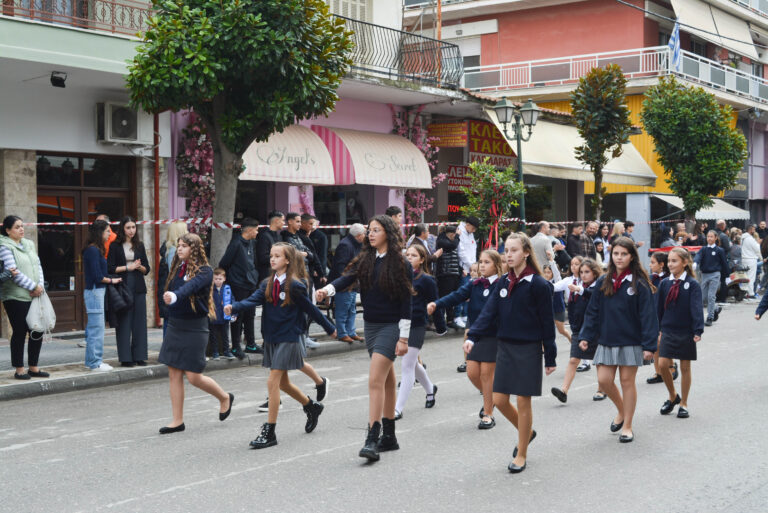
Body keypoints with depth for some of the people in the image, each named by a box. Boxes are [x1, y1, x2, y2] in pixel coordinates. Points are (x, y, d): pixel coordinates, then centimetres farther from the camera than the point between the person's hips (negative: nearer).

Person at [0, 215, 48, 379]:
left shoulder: (29, 244, 15)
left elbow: (38, 266, 13)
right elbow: (14, 272, -15)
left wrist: (40, 286, -4)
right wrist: (33, 287, -14)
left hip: (34, 296, 7)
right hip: (16, 297, -7)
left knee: (37, 331, 7)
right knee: (20, 332, -2)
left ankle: (33, 367, 18)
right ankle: (19, 370, 8)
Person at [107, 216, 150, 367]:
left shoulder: (139, 245, 13)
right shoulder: (115, 246, 2)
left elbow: (147, 269, 14)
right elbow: (110, 268, -5)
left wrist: (139, 267, -6)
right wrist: (128, 267, -9)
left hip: (138, 287, 3)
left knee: (139, 321, 1)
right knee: (124, 322, -3)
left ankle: (139, 356, 7)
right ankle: (125, 357, 1)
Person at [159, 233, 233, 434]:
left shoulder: (204, 271, -12)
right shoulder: (178, 268, 9)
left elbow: (192, 285, -32)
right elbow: (171, 291, 12)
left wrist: (175, 296, -48)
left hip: (194, 328, -6)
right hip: (174, 325, 6)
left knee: (193, 376, -3)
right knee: (174, 374, 5)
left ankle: (225, 398, 24)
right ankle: (177, 421, 13)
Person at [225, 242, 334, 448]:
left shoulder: (294, 286, -11)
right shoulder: (267, 284, 6)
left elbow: (311, 309, -3)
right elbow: (253, 300, -10)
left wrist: (329, 328, 8)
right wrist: (234, 308, -29)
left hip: (288, 339, -7)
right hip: (271, 339, 7)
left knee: (273, 382, -10)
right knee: (283, 382, 17)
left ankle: (269, 432, -4)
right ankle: (311, 406, 42)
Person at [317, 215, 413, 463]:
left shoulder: (401, 264, -8)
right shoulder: (365, 260, 8)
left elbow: (406, 304, -9)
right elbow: (348, 277, -8)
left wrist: (403, 338, -12)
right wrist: (328, 289, -29)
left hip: (391, 326, -6)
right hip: (371, 325, 6)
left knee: (375, 380, -16)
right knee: (387, 381, 15)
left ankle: (372, 440, -17)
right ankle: (389, 437, 23)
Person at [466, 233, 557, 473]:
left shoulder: (538, 284, -10)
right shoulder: (503, 283, 7)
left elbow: (547, 322, -8)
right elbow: (489, 312, 0)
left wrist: (550, 357, -7)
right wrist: (472, 336, -15)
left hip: (528, 349, -6)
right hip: (505, 347, 6)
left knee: (523, 402, 0)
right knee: (499, 400, 6)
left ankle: (521, 455, 13)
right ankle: (527, 432, 33)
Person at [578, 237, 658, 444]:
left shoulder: (640, 284, -8)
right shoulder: (603, 282, 4)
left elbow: (648, 315, -9)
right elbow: (592, 311, 8)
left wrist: (649, 345, -13)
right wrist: (586, 336, 1)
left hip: (630, 341, -4)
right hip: (606, 341, 4)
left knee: (627, 381, 3)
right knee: (604, 380, 1)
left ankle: (627, 426, 16)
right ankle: (621, 410, 30)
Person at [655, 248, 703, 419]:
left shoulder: (692, 285, -8)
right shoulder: (664, 284, 3)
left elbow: (697, 308, -13)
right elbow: (658, 307, 8)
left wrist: (698, 331, -20)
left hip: (686, 332, -3)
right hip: (668, 331, 3)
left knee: (685, 368, 7)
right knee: (663, 365, -5)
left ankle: (683, 404, 19)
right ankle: (672, 397, 18)